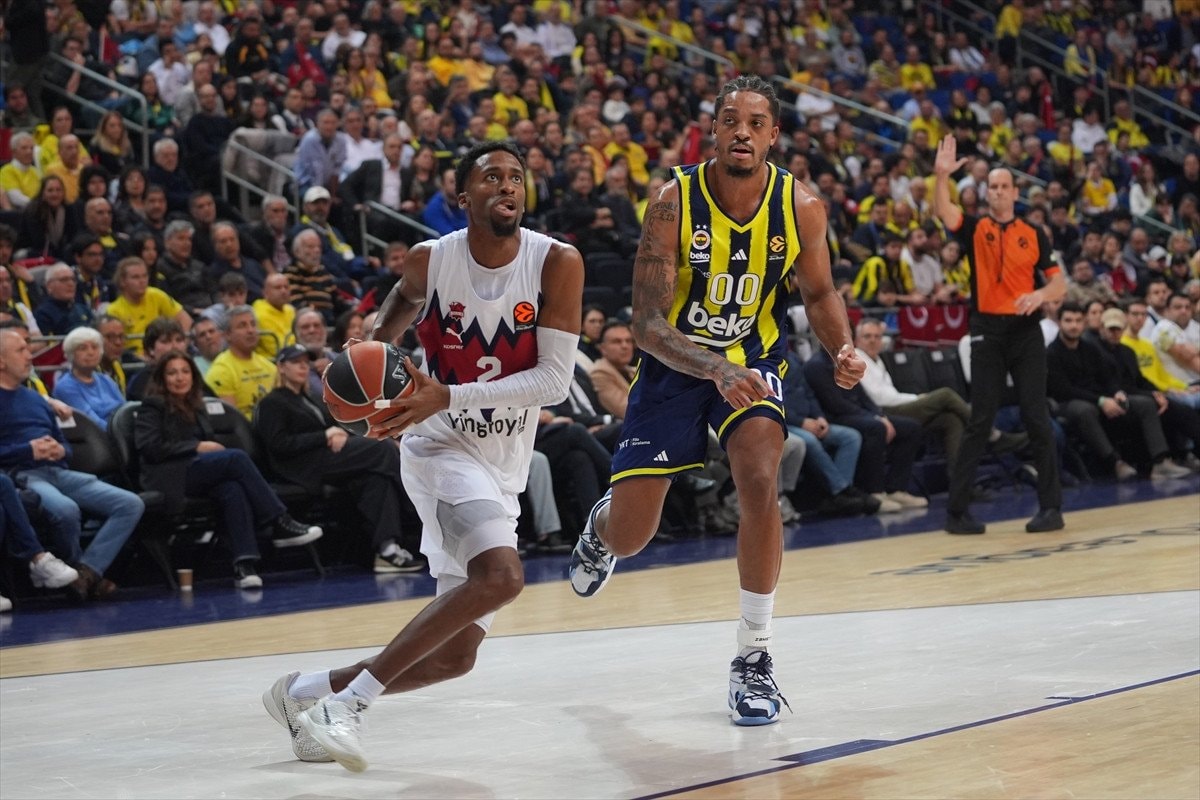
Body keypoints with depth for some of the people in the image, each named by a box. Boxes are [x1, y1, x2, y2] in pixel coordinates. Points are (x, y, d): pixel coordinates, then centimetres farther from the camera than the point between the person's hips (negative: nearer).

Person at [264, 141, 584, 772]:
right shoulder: (429, 260, -8)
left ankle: (306, 692, 23)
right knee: (500, 575, -31)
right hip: (443, 449, -3)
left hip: (501, 472, 4)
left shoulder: (557, 264, -11)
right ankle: (345, 703, -25)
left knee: (453, 656, 5)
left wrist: (446, 396, -25)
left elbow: (554, 380, -18)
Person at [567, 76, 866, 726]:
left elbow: (818, 292, 4)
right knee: (628, 537, 2)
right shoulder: (674, 204, -22)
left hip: (754, 361, 1)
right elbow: (647, 324, -25)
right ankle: (601, 526, 45)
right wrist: (715, 369, -41)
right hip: (675, 363, -1)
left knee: (760, 483, -26)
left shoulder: (800, 208, -15)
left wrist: (842, 348, -17)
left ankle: (754, 658, -10)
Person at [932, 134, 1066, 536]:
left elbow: (1059, 283, 8)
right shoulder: (975, 229, 5)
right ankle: (957, 509, 2)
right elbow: (943, 212, -15)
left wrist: (1041, 294, -14)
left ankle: (1051, 506, 3)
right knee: (980, 421, -2)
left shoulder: (1033, 234, 9)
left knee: (1037, 418, -1)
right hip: (987, 330, -1)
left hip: (1026, 330, 1)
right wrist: (941, 176, -31)